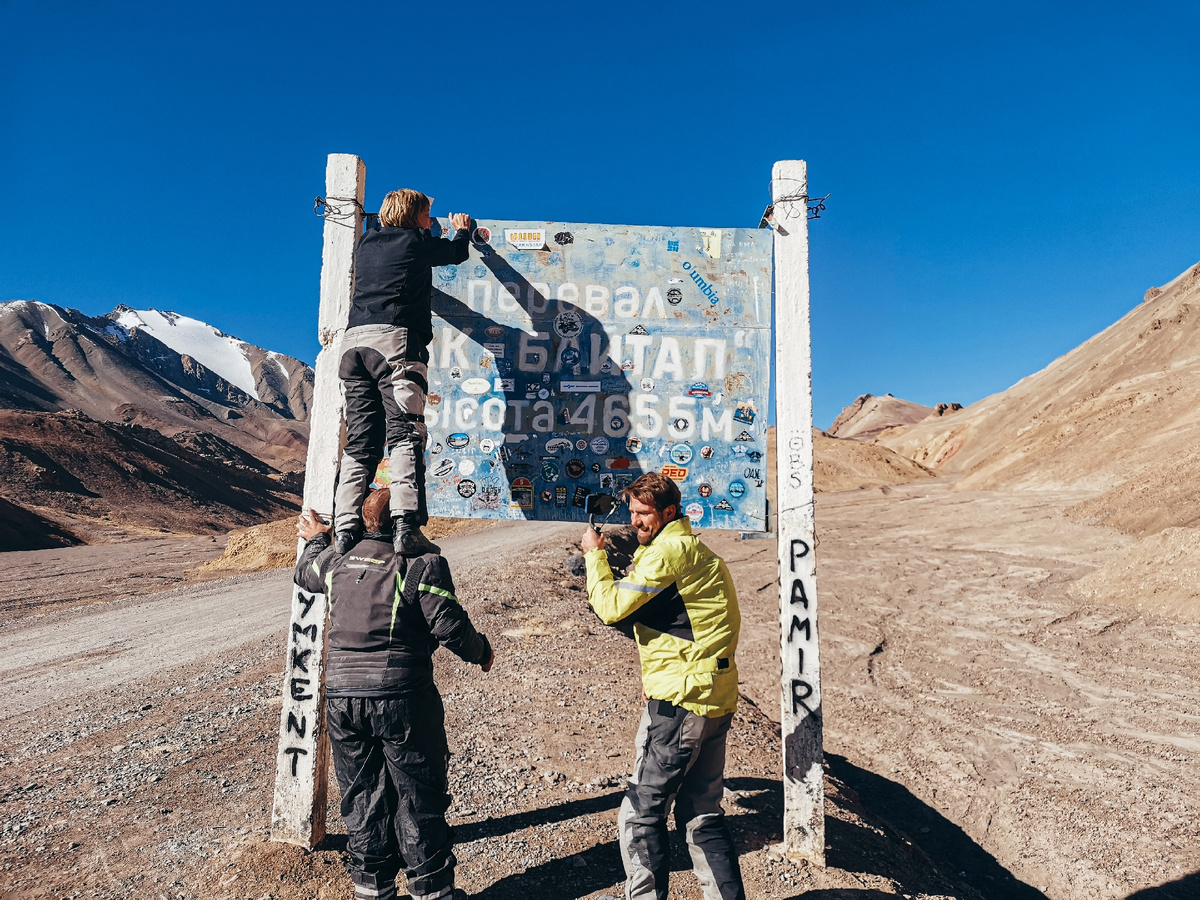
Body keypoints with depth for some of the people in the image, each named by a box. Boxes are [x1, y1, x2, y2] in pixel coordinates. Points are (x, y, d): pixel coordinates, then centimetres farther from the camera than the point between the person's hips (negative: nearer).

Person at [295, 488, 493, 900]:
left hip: (341, 697, 5)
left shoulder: (336, 561, 6)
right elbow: (450, 627, -14)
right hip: (403, 700, -5)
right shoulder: (422, 564, -12)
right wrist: (482, 652, 5)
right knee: (418, 798, 9)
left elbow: (305, 573, 28)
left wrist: (315, 539, 48)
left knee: (362, 799, 18)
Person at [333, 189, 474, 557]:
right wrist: (462, 229, 51)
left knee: (359, 442, 4)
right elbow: (458, 253, 30)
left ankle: (345, 529, -5)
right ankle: (406, 525, -27)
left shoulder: (365, 244, 25)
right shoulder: (418, 242, 11)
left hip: (354, 340, 6)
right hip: (395, 338, -6)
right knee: (405, 433, -13)